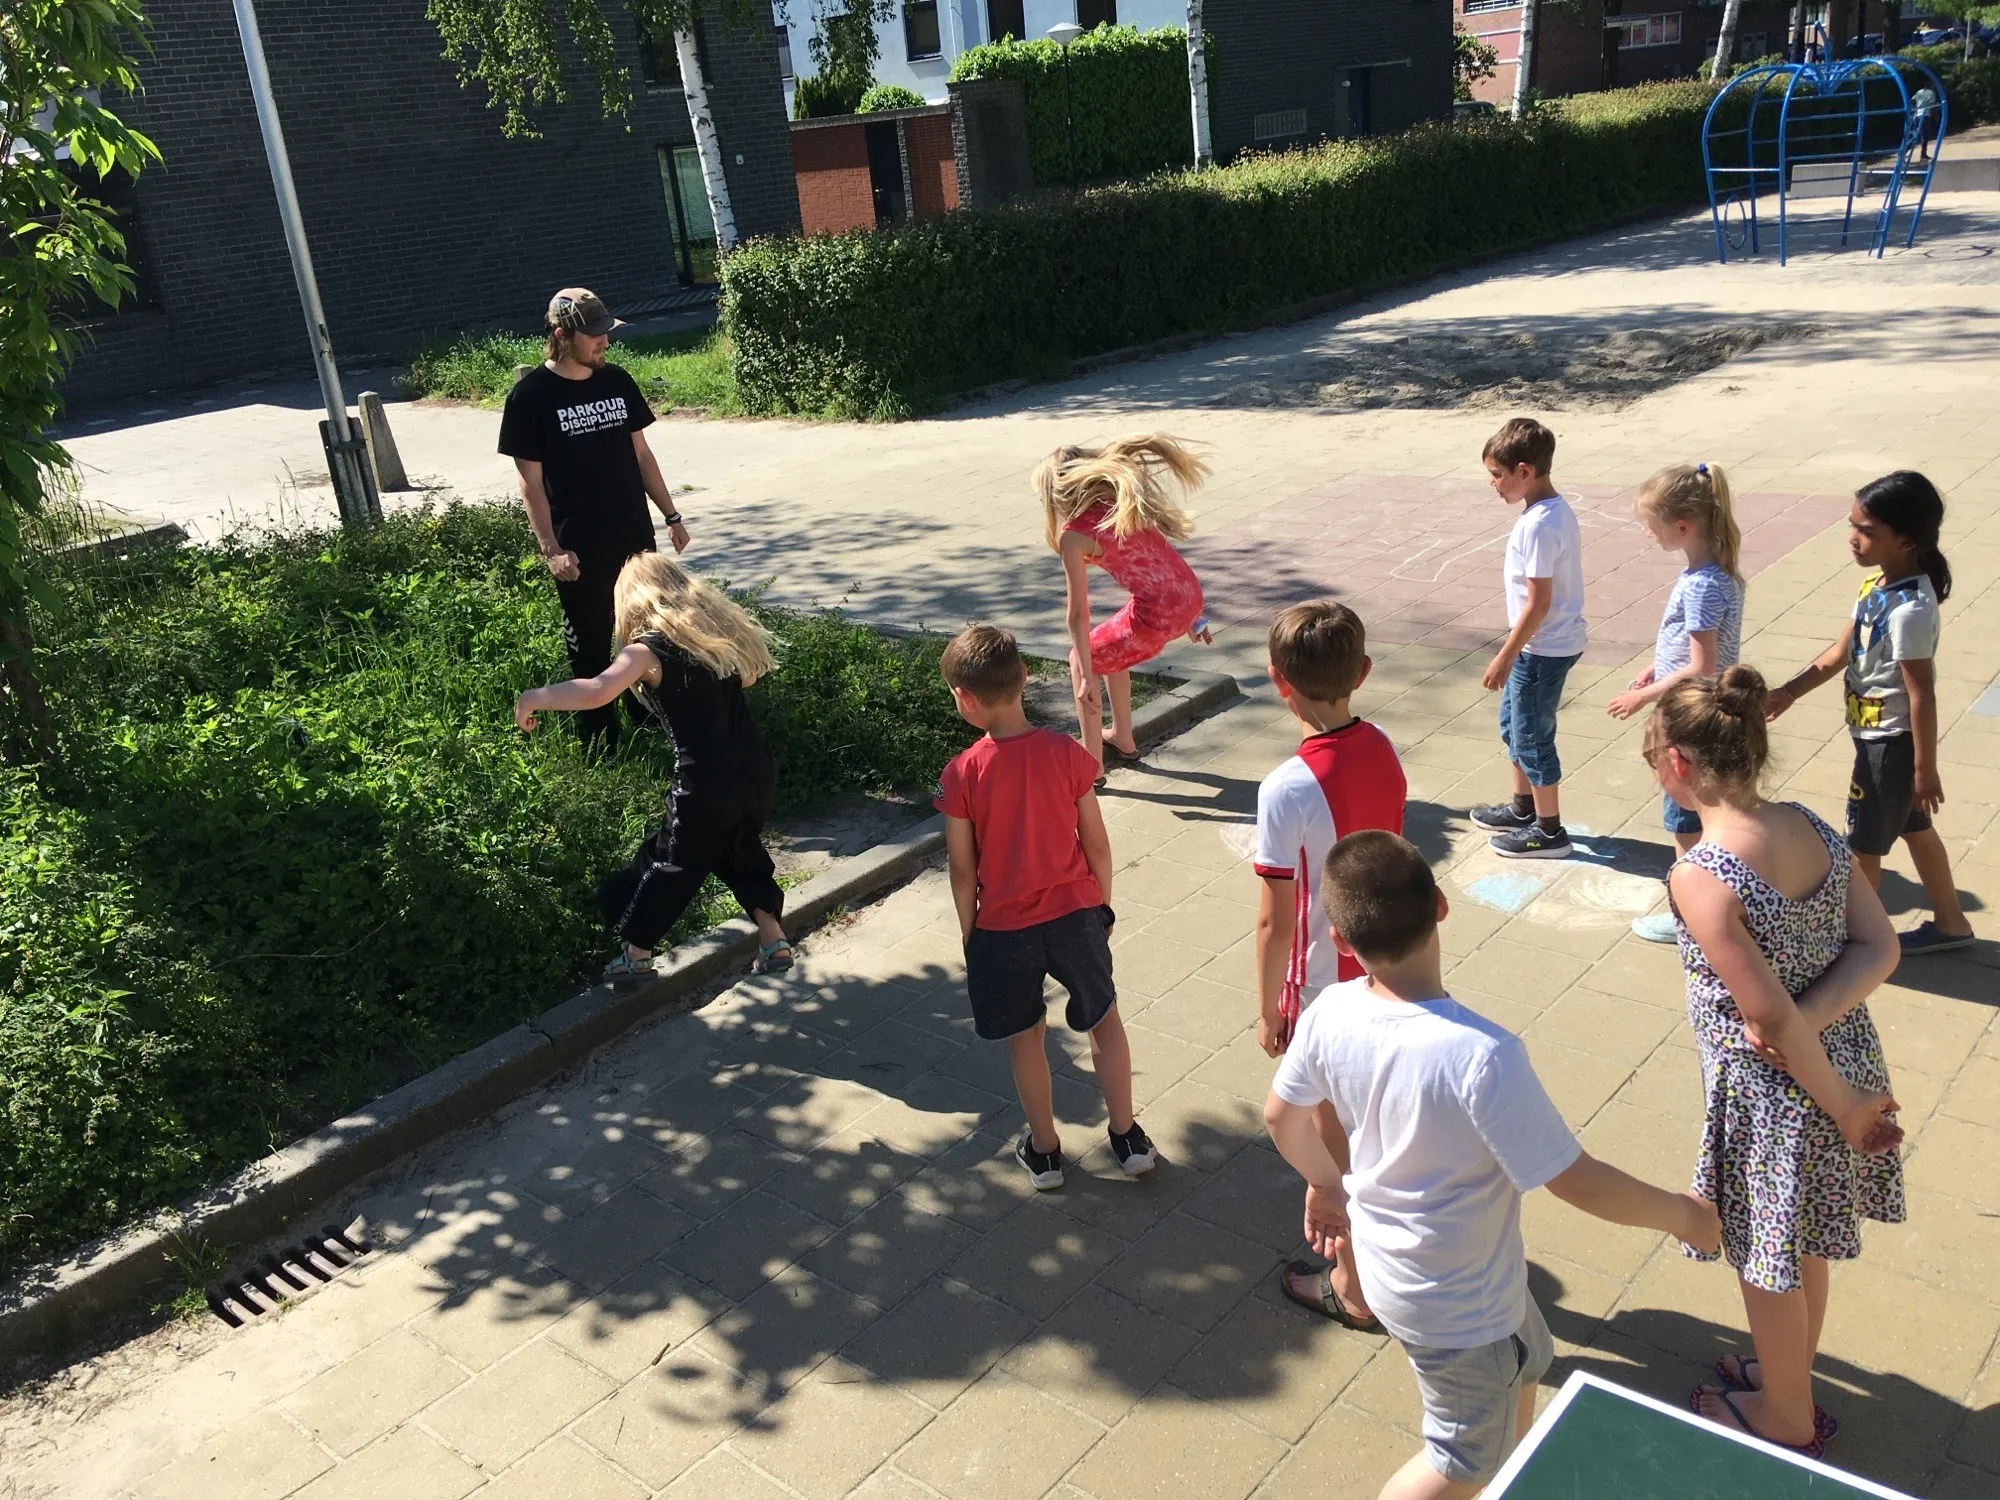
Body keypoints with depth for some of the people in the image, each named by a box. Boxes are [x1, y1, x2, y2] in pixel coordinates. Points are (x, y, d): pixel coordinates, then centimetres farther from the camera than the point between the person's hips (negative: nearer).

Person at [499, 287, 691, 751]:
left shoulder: (617, 381, 4)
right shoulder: (531, 395, -10)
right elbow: (531, 483, -10)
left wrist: (671, 515, 9)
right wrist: (551, 550, -17)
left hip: (635, 539, 5)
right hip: (580, 550, -5)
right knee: (591, 648, 6)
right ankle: (601, 745, 18)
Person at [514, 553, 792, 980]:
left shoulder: (648, 650, -9)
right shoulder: (719, 628, 10)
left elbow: (595, 692, -26)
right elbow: (749, 672, 27)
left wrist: (534, 698, -13)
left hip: (707, 787, -5)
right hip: (757, 772, 6)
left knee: (670, 865, 15)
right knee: (739, 849, 29)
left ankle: (637, 956, 31)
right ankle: (773, 940, 28)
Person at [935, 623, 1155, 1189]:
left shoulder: (961, 774, -17)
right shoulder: (1068, 753, -13)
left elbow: (963, 870, -10)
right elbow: (1096, 844, -5)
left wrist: (969, 932, 6)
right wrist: (1102, 906, 11)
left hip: (1003, 926, -1)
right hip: (1075, 913, 1)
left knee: (1025, 1039, 19)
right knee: (1104, 1020, 22)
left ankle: (1044, 1151, 33)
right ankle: (1128, 1138, 31)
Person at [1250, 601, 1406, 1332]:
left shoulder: (1287, 790, -29)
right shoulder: (1382, 750, -7)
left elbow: (1274, 923, -21)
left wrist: (1268, 1011, -7)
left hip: (1328, 991, -7)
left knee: (1340, 1141, 13)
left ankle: (1354, 1287, 31)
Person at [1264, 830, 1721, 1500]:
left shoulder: (1329, 1014, -18)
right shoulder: (1483, 1056, -38)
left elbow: (1282, 1116, -1)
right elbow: (1580, 1183, -27)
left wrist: (1326, 1183, 20)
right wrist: (1681, 1213, -8)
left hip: (1387, 1261, 7)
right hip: (1459, 1306, -6)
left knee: (1524, 1365, 33)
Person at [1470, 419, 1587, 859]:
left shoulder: (1538, 525, -25)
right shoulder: (1556, 509, 4)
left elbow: (1538, 602, -24)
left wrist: (1505, 657, -18)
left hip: (1542, 648, -10)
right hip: (1553, 641, 10)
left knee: (1532, 737, 5)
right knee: (1513, 723, 23)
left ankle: (1548, 832, 19)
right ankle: (1523, 808, 39)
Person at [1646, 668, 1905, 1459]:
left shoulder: (1700, 876, -29)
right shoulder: (1810, 826, -6)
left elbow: (1774, 1019, -25)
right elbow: (1879, 949, -5)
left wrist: (1843, 1109, -12)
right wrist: (1810, 1023, -15)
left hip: (1778, 1091, -7)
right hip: (1841, 1059, 7)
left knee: (1766, 1263, 19)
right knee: (1802, 1247, 29)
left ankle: (1787, 1417, 42)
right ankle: (1786, 1375, 51)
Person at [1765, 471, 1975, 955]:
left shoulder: (1909, 610, -29)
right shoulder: (1878, 582, -2)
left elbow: (1922, 695, -24)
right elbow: (1841, 651, 8)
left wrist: (1925, 769, -17)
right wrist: (1790, 692, 5)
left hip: (1889, 741, -9)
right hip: (1879, 734, 9)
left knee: (1861, 845, 8)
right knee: (1915, 829, 23)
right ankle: (1950, 924, 40)